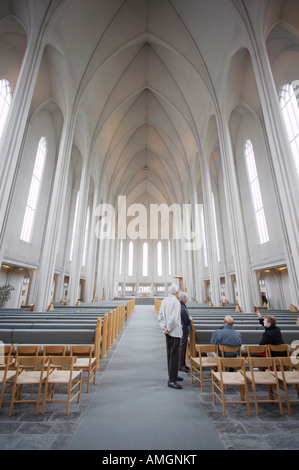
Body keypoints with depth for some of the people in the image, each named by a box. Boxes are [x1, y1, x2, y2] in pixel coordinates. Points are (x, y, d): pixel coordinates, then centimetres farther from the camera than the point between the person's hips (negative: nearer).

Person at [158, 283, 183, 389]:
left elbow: (160, 316, 4)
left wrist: (164, 327, 1)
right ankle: (172, 380, 7)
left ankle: (173, 375, 33)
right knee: (174, 355, 1)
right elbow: (174, 318, -25)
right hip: (175, 332, -8)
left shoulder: (164, 301, 3)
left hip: (168, 332, 8)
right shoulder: (176, 302, -19)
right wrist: (168, 329, -13)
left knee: (170, 354, 18)